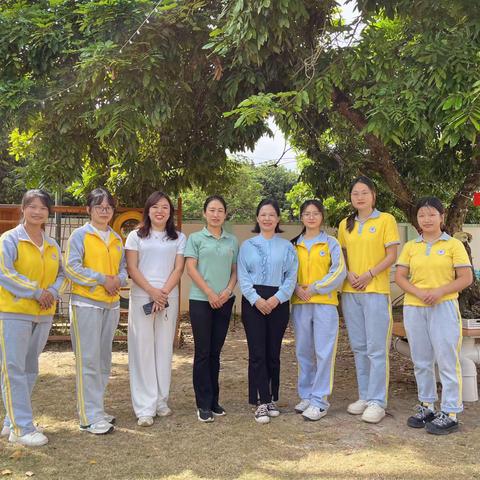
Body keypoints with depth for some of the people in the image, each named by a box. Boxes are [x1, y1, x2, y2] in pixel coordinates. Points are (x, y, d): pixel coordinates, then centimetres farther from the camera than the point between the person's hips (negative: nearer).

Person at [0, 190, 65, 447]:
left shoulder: (53, 245, 11)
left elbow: (61, 274, 12)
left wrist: (53, 292, -10)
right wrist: (36, 292, -17)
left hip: (43, 314, 7)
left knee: (30, 369, 12)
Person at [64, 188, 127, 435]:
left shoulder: (116, 239, 14)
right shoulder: (80, 235, -3)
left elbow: (123, 268, 15)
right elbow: (71, 267, -12)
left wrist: (118, 279, -7)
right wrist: (102, 279, -15)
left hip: (111, 303, 6)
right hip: (86, 303, -6)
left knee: (104, 359, 11)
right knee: (88, 360, -6)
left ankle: (96, 409, 23)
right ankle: (90, 417, 0)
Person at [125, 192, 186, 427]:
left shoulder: (179, 238, 10)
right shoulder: (136, 236, 6)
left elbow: (178, 269, 3)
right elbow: (132, 268, -1)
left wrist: (163, 293, -10)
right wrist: (152, 291, -12)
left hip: (168, 298, 2)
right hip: (142, 297, -1)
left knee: (164, 348, 6)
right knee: (143, 349, -2)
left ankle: (161, 401, 16)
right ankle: (145, 407, 2)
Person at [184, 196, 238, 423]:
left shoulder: (232, 241, 10)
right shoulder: (195, 238, 1)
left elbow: (235, 270, 10)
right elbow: (191, 268, -5)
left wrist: (228, 290, -7)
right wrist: (209, 293, -11)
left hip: (225, 301, 3)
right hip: (201, 301, -3)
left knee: (215, 352, 10)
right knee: (203, 352, 0)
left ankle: (214, 400, 20)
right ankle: (203, 404, 8)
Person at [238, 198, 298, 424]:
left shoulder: (287, 246, 8)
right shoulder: (247, 245, 8)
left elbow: (291, 276, 2)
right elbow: (242, 276, 1)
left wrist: (277, 298, -12)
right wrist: (256, 299, -12)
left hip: (278, 302, 1)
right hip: (253, 301, -1)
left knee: (273, 352, 6)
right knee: (257, 352, -4)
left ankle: (272, 399, 19)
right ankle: (262, 402, 2)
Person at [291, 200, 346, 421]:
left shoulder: (331, 243, 3)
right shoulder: (294, 244, 11)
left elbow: (339, 272, -5)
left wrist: (314, 288, -10)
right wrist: (297, 288, -8)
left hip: (325, 303, -3)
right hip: (300, 304, 3)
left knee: (324, 353, -5)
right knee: (303, 352, 9)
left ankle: (319, 400, 1)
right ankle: (306, 396, 20)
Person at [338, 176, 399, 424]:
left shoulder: (385, 220, -2)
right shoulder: (345, 224, 12)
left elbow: (392, 255, -5)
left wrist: (369, 274, -15)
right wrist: (348, 274, -4)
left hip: (376, 291, -5)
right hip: (350, 292, 5)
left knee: (376, 348, -4)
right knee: (359, 347, 11)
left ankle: (377, 401, 3)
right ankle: (364, 396, 22)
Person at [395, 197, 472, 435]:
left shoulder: (453, 245, 0)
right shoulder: (410, 247, 9)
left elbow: (466, 278, -5)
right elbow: (400, 276, 4)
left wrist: (439, 291, -18)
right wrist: (420, 293, -13)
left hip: (443, 308, -4)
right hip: (413, 308, 4)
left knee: (447, 361, -2)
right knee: (421, 361, 12)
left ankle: (450, 413, 6)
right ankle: (427, 406, 25)